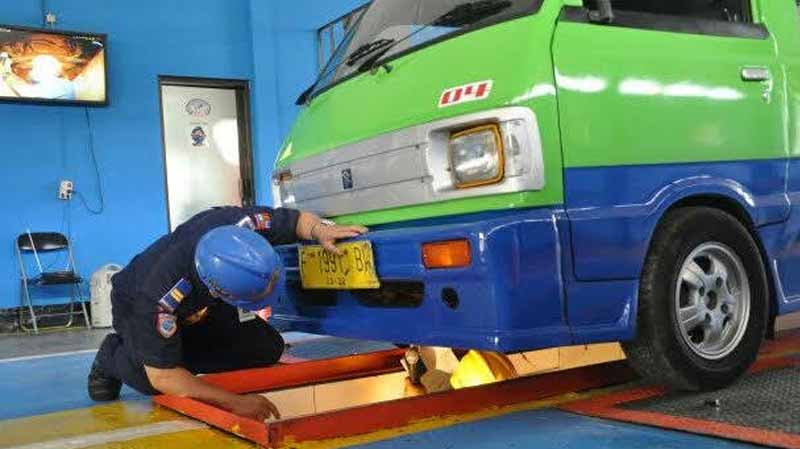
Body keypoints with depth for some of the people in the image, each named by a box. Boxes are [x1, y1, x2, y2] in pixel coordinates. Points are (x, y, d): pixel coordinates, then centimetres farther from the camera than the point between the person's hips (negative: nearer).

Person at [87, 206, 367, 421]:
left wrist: (321, 230, -40)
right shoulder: (162, 295, -46)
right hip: (136, 305, -4)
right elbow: (162, 376, -38)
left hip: (200, 304, 4)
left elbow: (298, 219, -18)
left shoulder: (236, 224, -36)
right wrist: (236, 403, -43)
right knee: (149, 378, -30)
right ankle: (113, 357, 3)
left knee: (267, 348, -13)